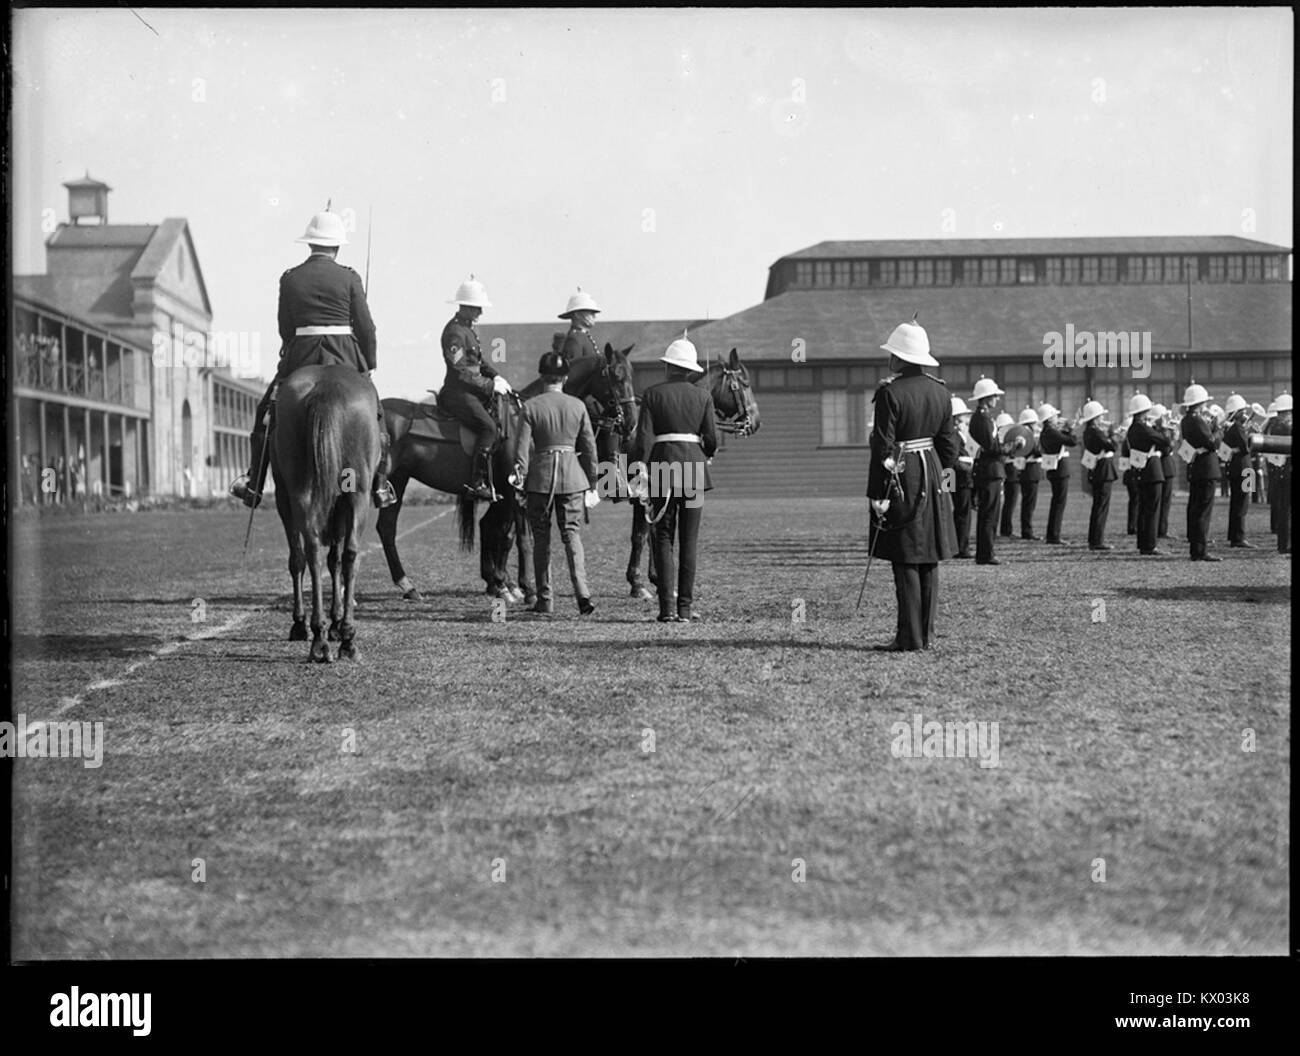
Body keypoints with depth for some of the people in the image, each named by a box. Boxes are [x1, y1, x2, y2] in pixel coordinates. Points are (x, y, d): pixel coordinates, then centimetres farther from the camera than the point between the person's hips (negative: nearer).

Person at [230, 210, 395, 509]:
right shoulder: (349, 278, -1)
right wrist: (369, 365, 11)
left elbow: (285, 327, 5)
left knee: (267, 410, 15)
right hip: (344, 356, -1)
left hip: (300, 355, 1)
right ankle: (380, 484, 14)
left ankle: (253, 483, 10)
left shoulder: (290, 279, 2)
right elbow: (366, 327, -1)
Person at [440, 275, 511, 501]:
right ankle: (478, 484, -28)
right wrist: (490, 386, -18)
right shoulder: (454, 331, -15)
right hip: (457, 392, -11)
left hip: (471, 390, 11)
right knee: (488, 426, -26)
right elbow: (461, 370, -21)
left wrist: (495, 376, 6)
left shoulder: (469, 329, 18)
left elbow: (479, 360, 25)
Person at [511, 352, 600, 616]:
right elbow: (589, 446, 4)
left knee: (541, 538, 9)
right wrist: (592, 481, 14)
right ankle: (582, 591, -14)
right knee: (572, 533, 6)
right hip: (572, 475, 1)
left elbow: (522, 448, -8)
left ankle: (545, 601, 12)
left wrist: (519, 480, 0)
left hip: (540, 475, -1)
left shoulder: (530, 407, -7)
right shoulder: (577, 406, -1)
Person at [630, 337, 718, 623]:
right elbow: (711, 439, 2)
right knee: (689, 540, 7)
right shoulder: (703, 396, 4)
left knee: (663, 538, 5)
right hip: (694, 469, 1)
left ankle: (667, 607, -4)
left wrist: (637, 472, -9)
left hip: (662, 465, -1)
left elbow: (644, 438, -8)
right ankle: (685, 607, 6)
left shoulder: (652, 394, 0)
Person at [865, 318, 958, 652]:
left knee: (905, 562, -3)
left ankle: (910, 637, -2)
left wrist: (876, 494, -13)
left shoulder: (890, 393, -14)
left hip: (901, 482, -7)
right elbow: (950, 446, 10)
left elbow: (883, 448, -16)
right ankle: (926, 634, 14)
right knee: (929, 560, 10)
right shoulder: (941, 392, 7)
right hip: (933, 482, 7)